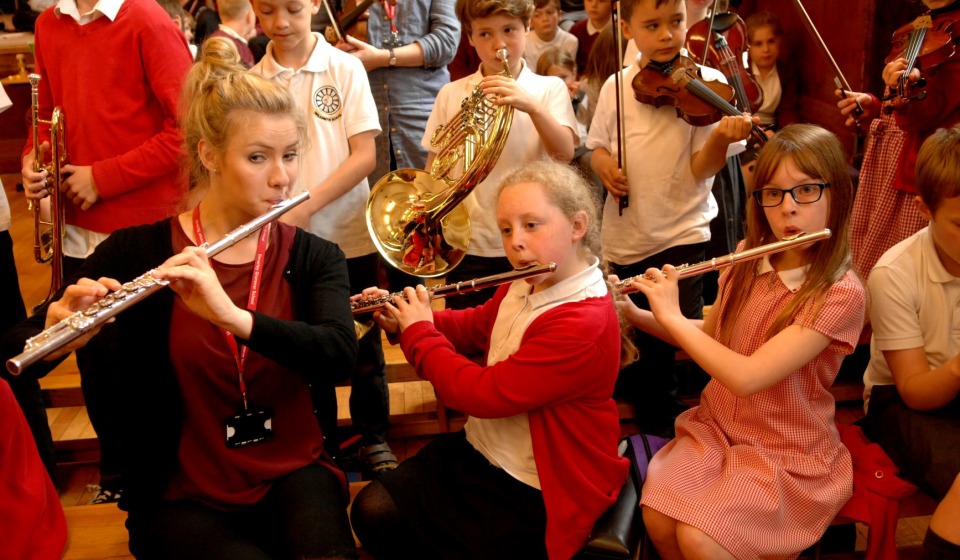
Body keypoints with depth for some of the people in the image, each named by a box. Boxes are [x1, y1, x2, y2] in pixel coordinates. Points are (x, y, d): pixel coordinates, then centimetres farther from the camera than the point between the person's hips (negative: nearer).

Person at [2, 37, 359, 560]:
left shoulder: (313, 257, -2)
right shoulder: (137, 253, -7)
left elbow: (338, 355, -21)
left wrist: (232, 316, -35)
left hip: (292, 476, 1)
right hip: (182, 496, 0)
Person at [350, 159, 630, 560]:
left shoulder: (585, 325, -29)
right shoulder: (521, 286, -1)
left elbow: (484, 394, -28)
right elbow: (474, 327, 20)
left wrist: (420, 333, -14)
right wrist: (402, 323, 4)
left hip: (534, 493, -8)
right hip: (478, 450, 8)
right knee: (371, 512, -2)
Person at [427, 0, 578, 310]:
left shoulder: (549, 88, 1)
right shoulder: (451, 94, 5)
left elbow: (565, 153, -14)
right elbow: (434, 165, 8)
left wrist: (531, 106, -30)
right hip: (468, 246, 1)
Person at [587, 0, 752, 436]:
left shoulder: (707, 84, -9)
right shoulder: (617, 86, 2)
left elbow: (701, 169, -16)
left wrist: (721, 137, -36)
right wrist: (603, 164, -11)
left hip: (681, 235, -4)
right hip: (624, 237, 4)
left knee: (668, 342, -7)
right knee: (635, 343, 17)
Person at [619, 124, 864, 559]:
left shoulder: (840, 293, -21)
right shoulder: (748, 258, -1)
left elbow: (747, 377, -29)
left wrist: (671, 315, -20)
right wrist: (632, 312, 0)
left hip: (788, 456, -5)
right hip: (715, 428, 5)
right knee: (656, 515, -20)